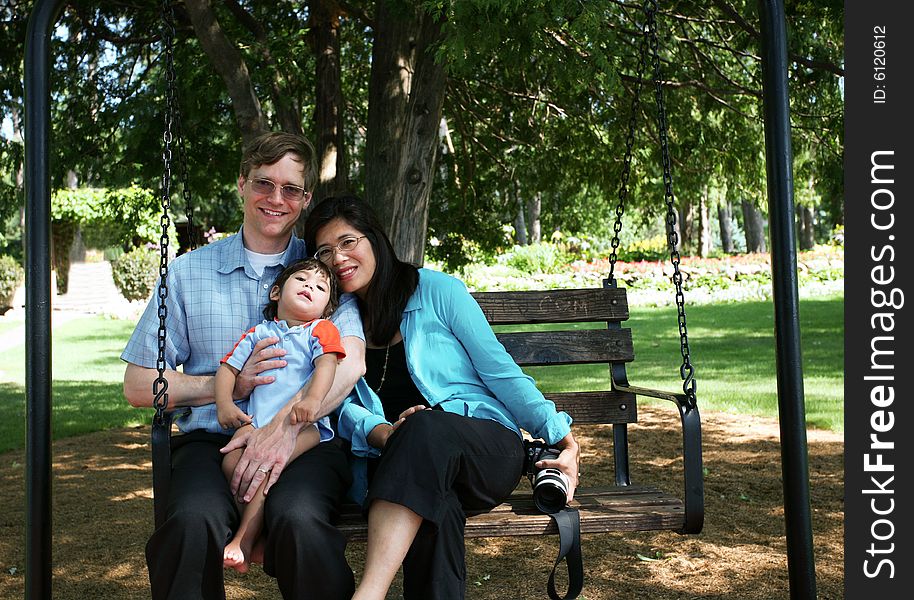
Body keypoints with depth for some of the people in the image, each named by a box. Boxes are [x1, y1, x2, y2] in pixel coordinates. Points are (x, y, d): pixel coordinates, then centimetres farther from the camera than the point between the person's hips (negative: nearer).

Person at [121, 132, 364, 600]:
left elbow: (350, 361, -5)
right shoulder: (188, 272, 13)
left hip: (306, 438, 0)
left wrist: (287, 422, -21)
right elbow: (138, 385, 11)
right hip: (210, 438, 1)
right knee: (194, 523, -34)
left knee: (298, 519, -35)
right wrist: (231, 384, -4)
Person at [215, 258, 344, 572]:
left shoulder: (321, 330, 10)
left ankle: (244, 540, -22)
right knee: (231, 462, -22)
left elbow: (327, 363, -8)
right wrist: (224, 403, 3)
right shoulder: (258, 333, 22)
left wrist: (313, 399, -28)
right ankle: (251, 525, -9)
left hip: (304, 424, -4)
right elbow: (228, 367, 21)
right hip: (256, 420, 4)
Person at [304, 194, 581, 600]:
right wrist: (382, 432, -18)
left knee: (425, 428, -38)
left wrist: (559, 435, -5)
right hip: (392, 463, 2)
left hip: (487, 446, -1)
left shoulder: (436, 291, 5)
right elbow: (343, 408, 5)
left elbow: (499, 369, 3)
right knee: (436, 510, -37)